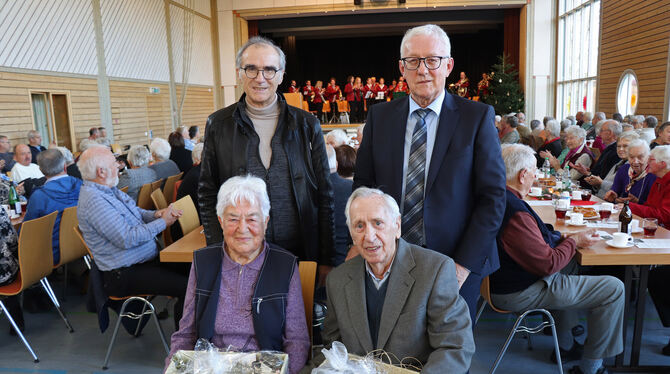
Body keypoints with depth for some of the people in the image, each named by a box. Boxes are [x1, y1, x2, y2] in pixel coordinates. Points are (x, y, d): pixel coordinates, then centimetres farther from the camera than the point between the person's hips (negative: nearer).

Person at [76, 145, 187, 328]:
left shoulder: (109, 190, 10)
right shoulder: (93, 200, -21)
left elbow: (136, 213, 20)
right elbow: (127, 239, -25)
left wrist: (156, 214, -3)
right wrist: (162, 223, -16)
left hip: (147, 258, 10)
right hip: (124, 275, -10)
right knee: (187, 286, -21)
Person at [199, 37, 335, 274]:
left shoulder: (307, 125, 1)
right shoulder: (218, 125, 1)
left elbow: (324, 196, 3)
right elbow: (207, 197, 5)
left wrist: (325, 261, 1)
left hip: (300, 255, 1)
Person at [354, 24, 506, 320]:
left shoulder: (477, 117, -4)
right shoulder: (379, 117, 4)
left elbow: (493, 196, -6)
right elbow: (362, 185, 7)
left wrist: (464, 264, -11)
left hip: (457, 266, -1)